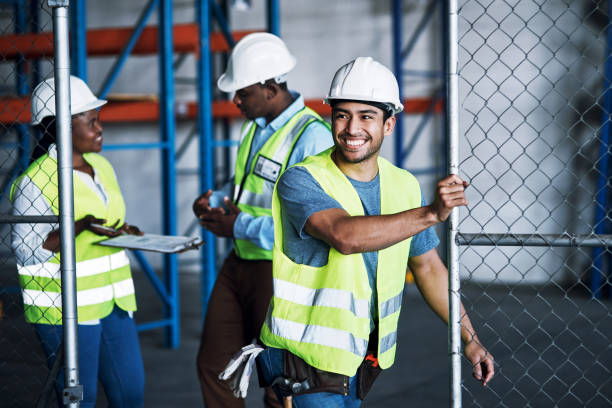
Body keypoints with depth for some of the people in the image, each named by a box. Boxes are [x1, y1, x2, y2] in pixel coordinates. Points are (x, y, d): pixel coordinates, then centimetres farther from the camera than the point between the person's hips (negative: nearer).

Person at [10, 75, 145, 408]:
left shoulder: (102, 167, 11)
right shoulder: (36, 181, -13)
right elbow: (25, 251, -14)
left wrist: (124, 232, 0)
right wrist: (81, 227, -24)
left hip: (114, 302, 7)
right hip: (67, 309, -7)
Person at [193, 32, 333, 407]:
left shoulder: (312, 137, -21)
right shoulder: (257, 124, 8)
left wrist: (240, 227, -21)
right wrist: (214, 202, 1)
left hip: (280, 274, -9)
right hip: (240, 263, 9)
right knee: (214, 365, 15)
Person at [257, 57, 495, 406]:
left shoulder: (404, 186, 4)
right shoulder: (300, 180, -16)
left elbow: (428, 268, 14)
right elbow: (345, 236, -34)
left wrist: (470, 339, 13)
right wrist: (431, 213, -40)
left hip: (364, 356, 6)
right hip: (305, 353, -6)